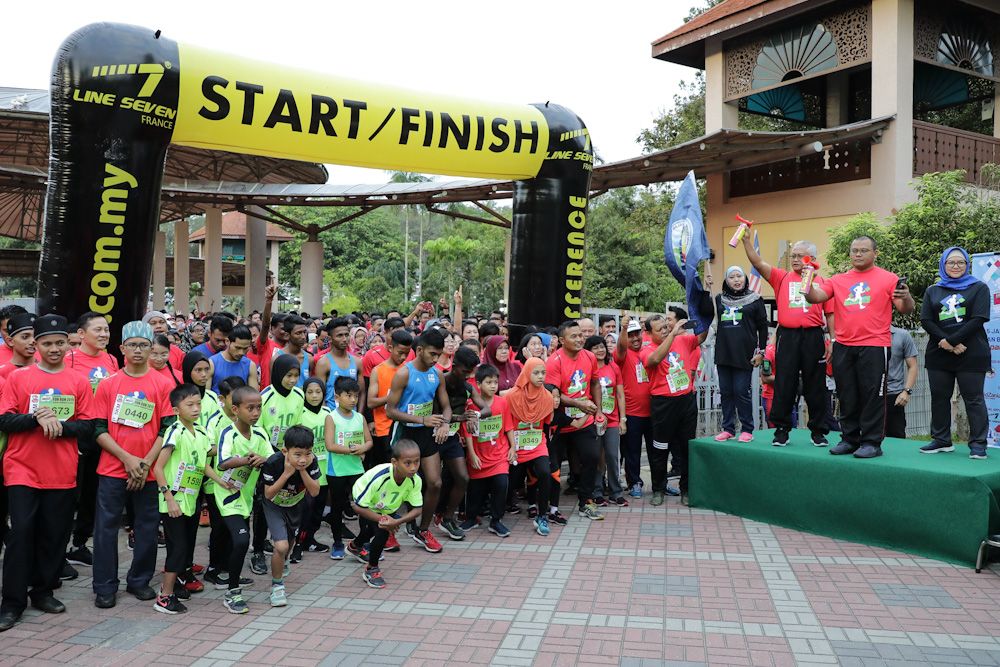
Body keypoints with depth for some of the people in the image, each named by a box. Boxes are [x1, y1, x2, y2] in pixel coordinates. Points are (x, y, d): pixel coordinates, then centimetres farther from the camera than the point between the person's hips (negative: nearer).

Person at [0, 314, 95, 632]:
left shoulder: (79, 381, 4)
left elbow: (87, 427, 2)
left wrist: (61, 426, -16)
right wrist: (36, 419, -19)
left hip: (62, 473, 2)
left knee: (55, 534, 7)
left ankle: (43, 591, 23)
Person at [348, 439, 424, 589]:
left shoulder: (415, 480, -33)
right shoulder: (377, 476, -45)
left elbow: (417, 509, -26)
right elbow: (358, 506, -36)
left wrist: (397, 522, -42)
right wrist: (382, 519, -40)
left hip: (388, 508, 5)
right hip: (366, 507, -5)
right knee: (383, 530, -28)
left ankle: (355, 547, 66)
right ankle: (371, 570, -4)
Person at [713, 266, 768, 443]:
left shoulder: (754, 300, 3)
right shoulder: (719, 299, 14)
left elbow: (763, 327, 4)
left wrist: (761, 352, -2)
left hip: (744, 354, -4)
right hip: (723, 354, 4)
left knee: (741, 392, -5)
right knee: (726, 391, 6)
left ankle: (747, 430, 4)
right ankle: (727, 428, 13)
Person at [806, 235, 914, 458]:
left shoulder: (888, 279, 3)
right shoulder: (838, 280, 12)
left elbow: (905, 310, 0)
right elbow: (815, 297, 4)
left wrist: (906, 297, -21)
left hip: (874, 347, -4)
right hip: (843, 347, 4)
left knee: (872, 395, -1)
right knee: (847, 397, 10)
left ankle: (871, 442, 4)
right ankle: (849, 439, 20)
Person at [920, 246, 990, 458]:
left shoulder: (979, 288, 6)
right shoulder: (933, 291, 15)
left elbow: (979, 319, -7)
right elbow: (926, 320, 2)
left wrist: (951, 341, -14)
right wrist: (945, 342, -13)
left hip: (971, 354, -3)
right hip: (938, 355, 4)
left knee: (973, 399, -3)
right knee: (939, 398, 7)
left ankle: (978, 443, 1)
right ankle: (941, 440, 16)